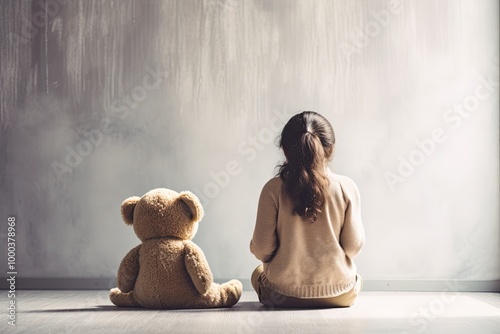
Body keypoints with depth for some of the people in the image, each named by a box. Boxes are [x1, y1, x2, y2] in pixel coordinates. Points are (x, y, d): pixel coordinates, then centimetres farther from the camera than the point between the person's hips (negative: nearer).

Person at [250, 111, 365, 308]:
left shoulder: (273, 189, -14)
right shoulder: (346, 187, -11)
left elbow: (262, 249, -12)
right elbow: (353, 246, -8)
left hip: (283, 294, -1)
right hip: (338, 294, 2)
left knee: (258, 273, 35)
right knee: (356, 277, 39)